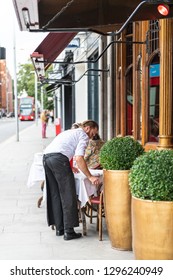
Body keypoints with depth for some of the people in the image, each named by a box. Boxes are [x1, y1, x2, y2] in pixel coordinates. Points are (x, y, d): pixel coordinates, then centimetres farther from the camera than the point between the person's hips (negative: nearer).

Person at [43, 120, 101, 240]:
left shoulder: (69, 132, 34)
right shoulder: (83, 136, 7)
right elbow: (79, 159, -7)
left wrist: (69, 167, 61)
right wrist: (90, 177, -4)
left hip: (46, 157, 9)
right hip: (58, 159, -9)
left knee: (54, 194, 14)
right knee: (68, 195, -2)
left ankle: (59, 228, 20)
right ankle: (68, 231, -2)